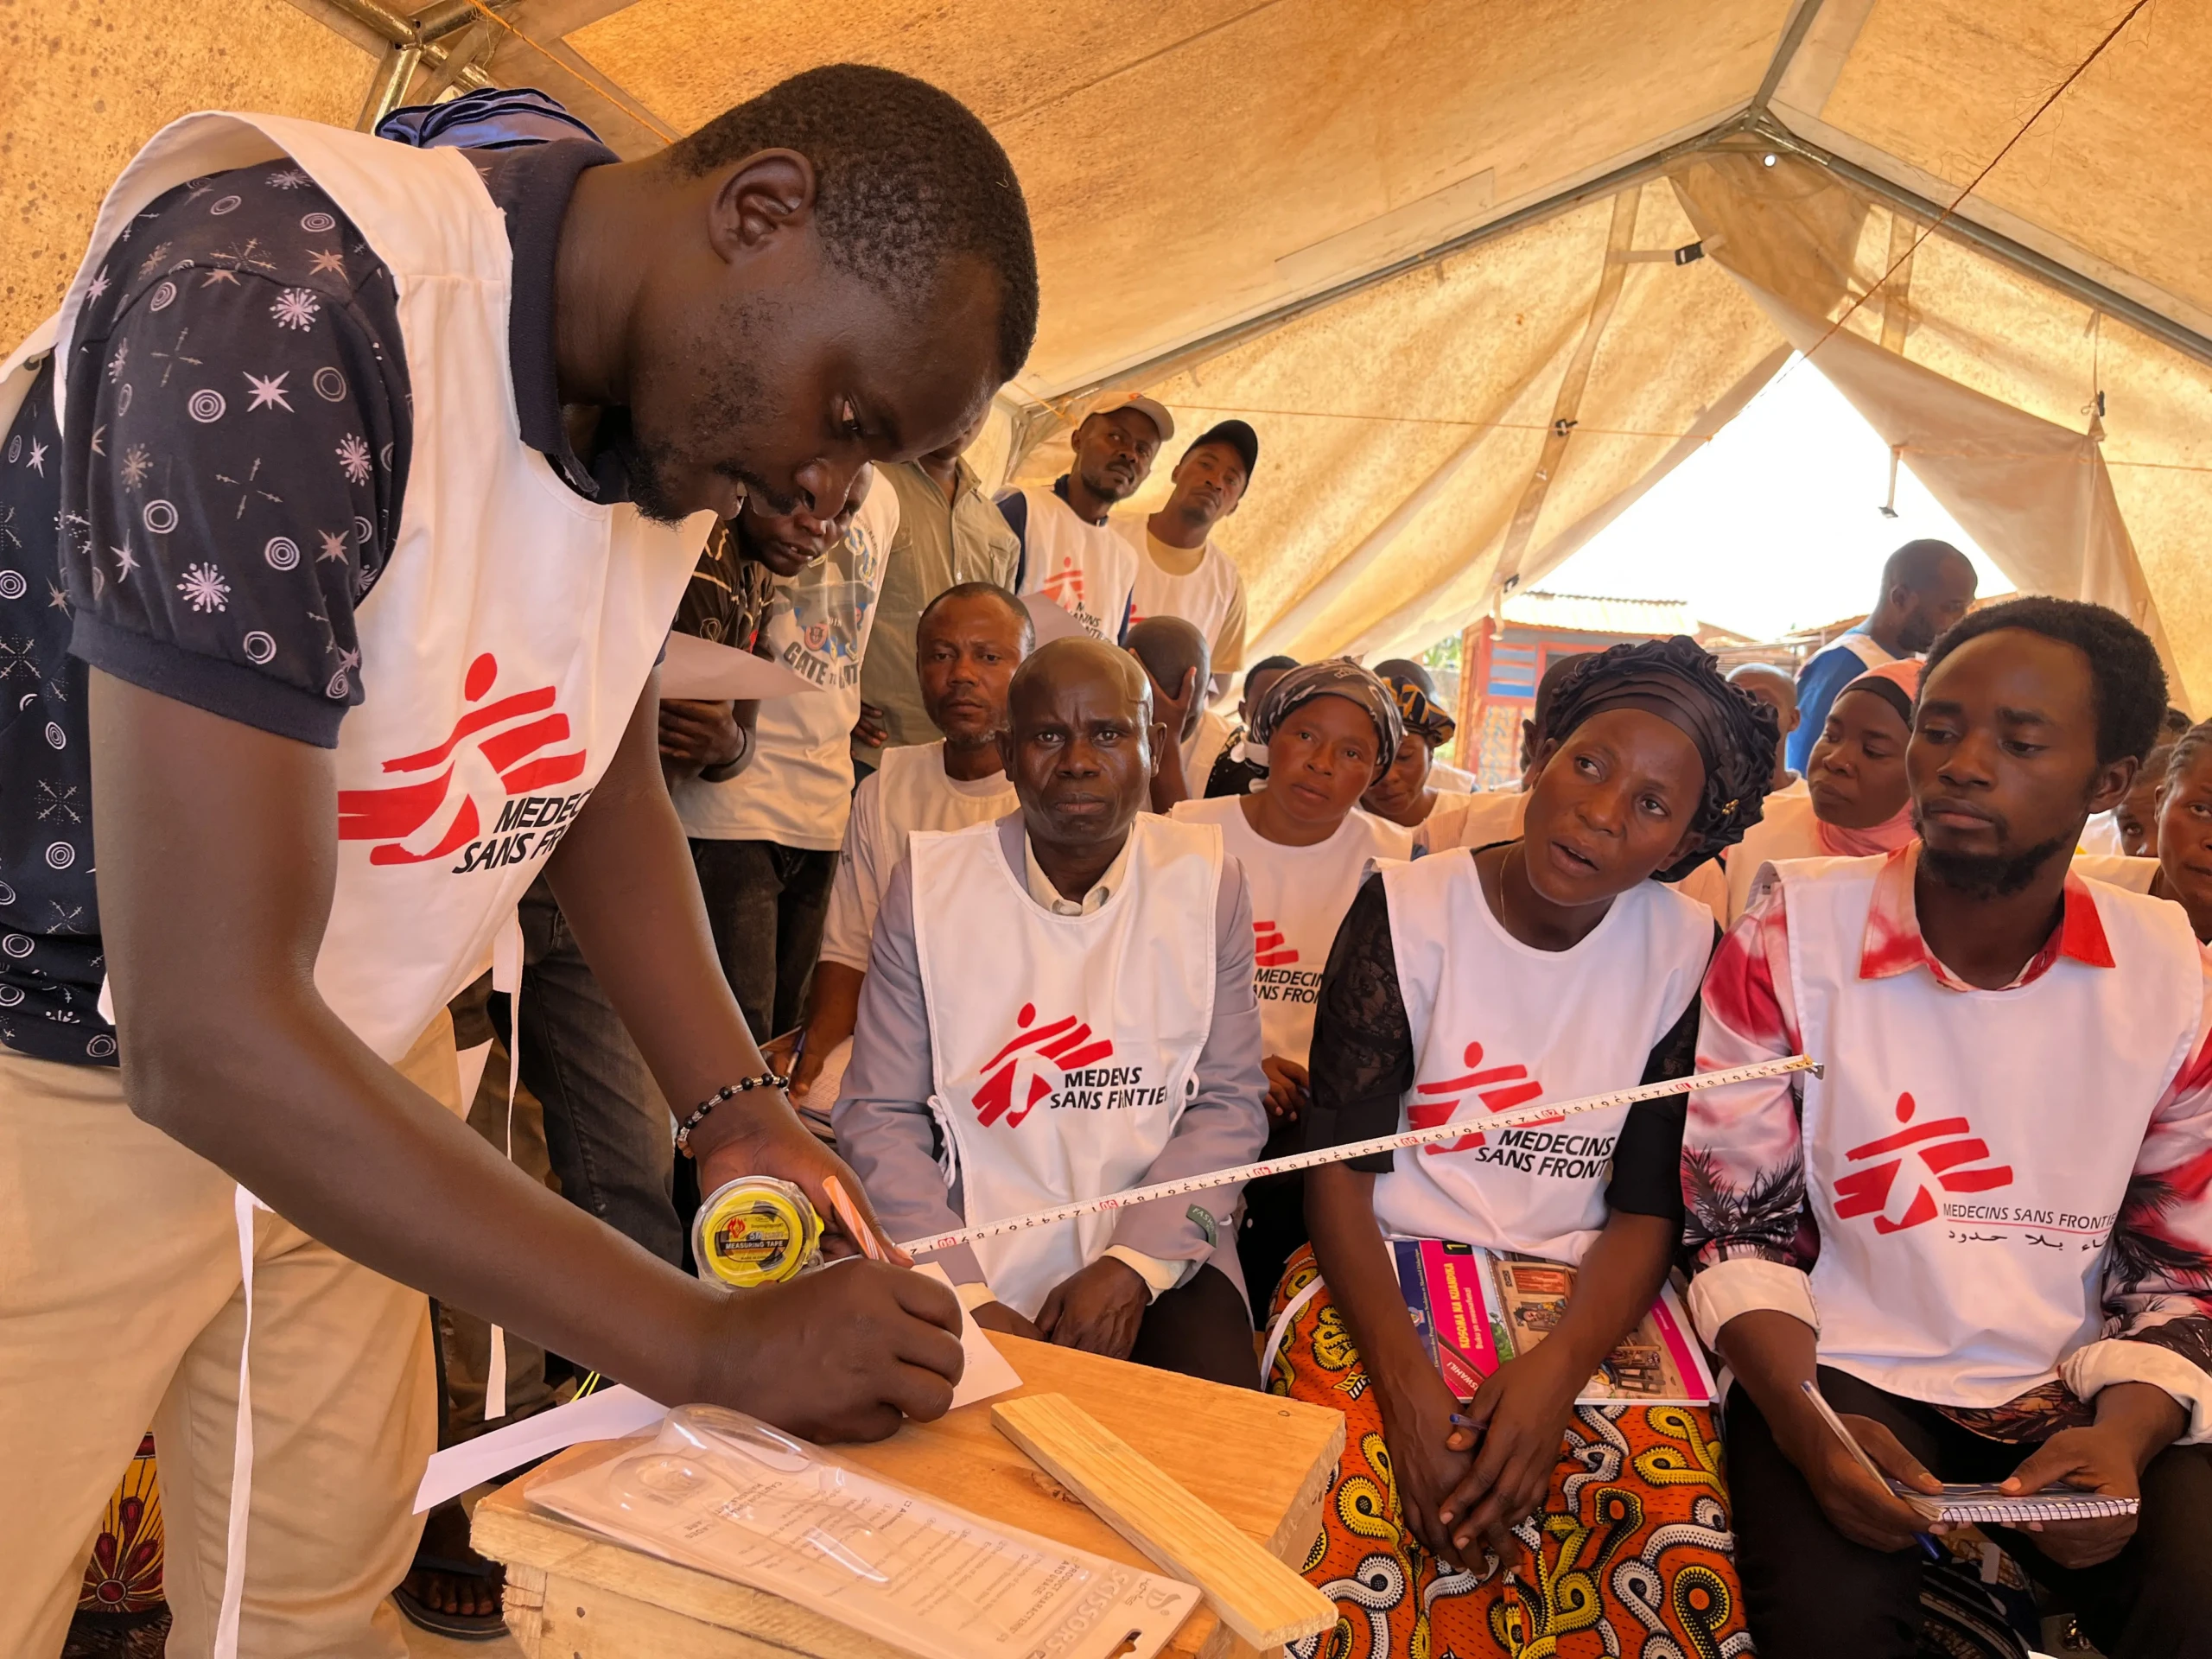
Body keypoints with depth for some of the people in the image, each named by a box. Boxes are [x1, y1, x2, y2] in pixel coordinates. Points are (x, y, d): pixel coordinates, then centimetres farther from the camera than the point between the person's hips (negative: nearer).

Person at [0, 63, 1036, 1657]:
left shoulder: (673, 413, -5)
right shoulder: (278, 306, -30)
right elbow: (206, 1029, -33)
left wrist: (738, 1109, -4)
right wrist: (717, 1345, -29)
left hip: (354, 1075, 7)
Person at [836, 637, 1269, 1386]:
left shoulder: (1207, 882, 0)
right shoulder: (930, 881, -3)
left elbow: (1230, 1103, 1)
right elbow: (880, 1115, -2)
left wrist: (1132, 1268, -12)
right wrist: (966, 1296, -13)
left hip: (1157, 1254, 1)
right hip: (976, 1260, 0)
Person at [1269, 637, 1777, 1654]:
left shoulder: (1685, 951, 2)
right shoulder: (1408, 910, -4)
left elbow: (1646, 1207, 1)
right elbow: (1340, 1164, -7)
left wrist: (1561, 1364, -19)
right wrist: (1406, 1383, -21)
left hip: (1581, 1299, 2)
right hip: (1384, 1275, -2)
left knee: (1686, 1550, -24)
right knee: (1355, 1538, -29)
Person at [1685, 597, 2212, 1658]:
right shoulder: (1792, 933, -8)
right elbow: (1740, 1227, -3)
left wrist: (2124, 1434, -12)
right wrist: (1805, 1423, -18)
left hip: (2074, 1393, 3)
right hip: (1844, 1370, -3)